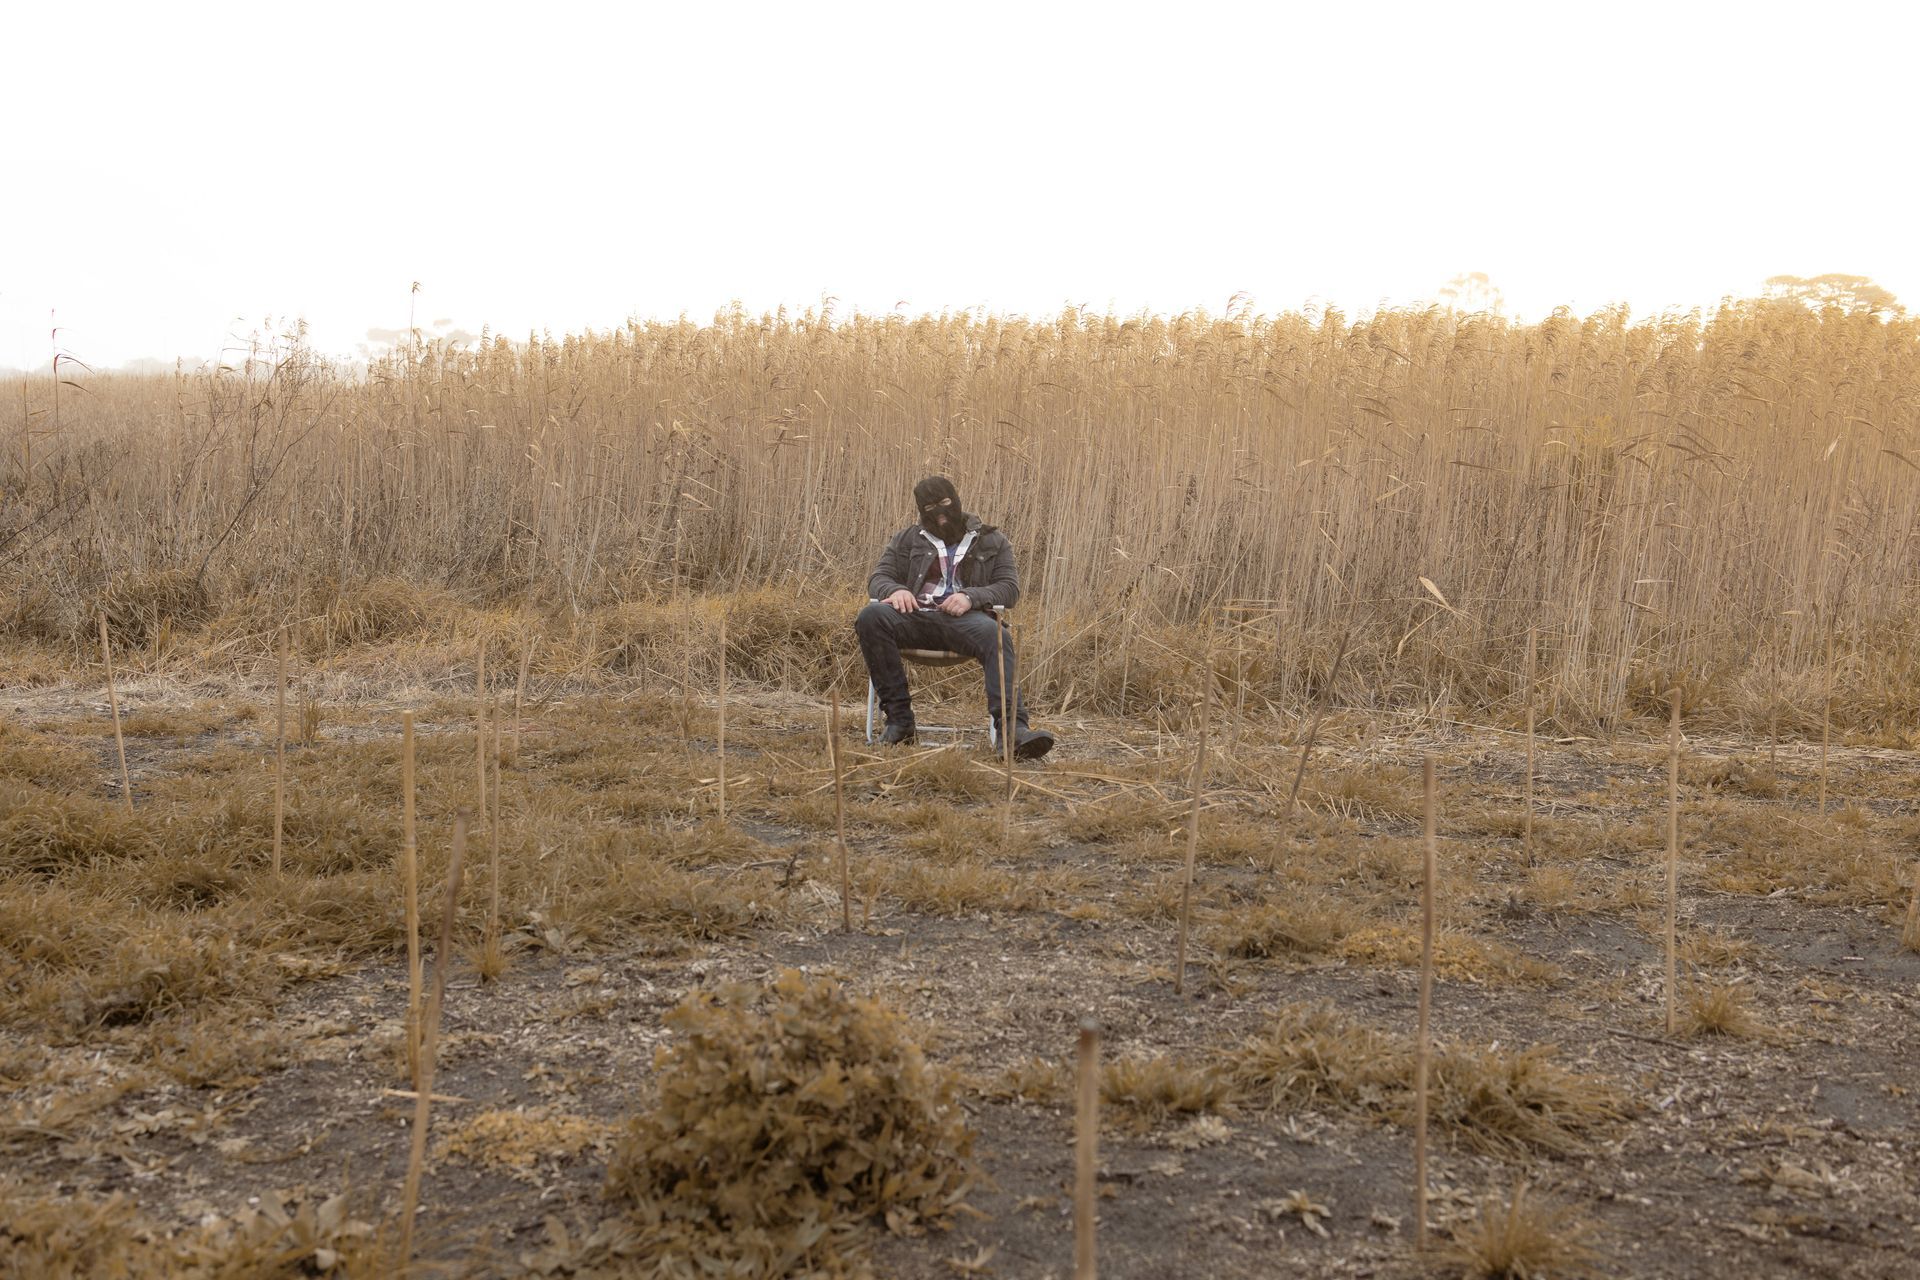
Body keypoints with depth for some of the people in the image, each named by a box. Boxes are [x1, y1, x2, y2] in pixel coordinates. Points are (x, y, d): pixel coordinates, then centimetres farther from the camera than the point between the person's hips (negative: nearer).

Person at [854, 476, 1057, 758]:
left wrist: (971, 596, -11)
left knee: (997, 637, -36)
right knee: (872, 616, -31)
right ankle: (899, 718, -29)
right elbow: (879, 577, 17)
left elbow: (1010, 587, 10)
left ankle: (1012, 728, -50)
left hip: (966, 619, -1)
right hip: (916, 617, 1)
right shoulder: (907, 539, 23)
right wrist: (895, 589, -9)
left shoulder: (992, 541, 19)